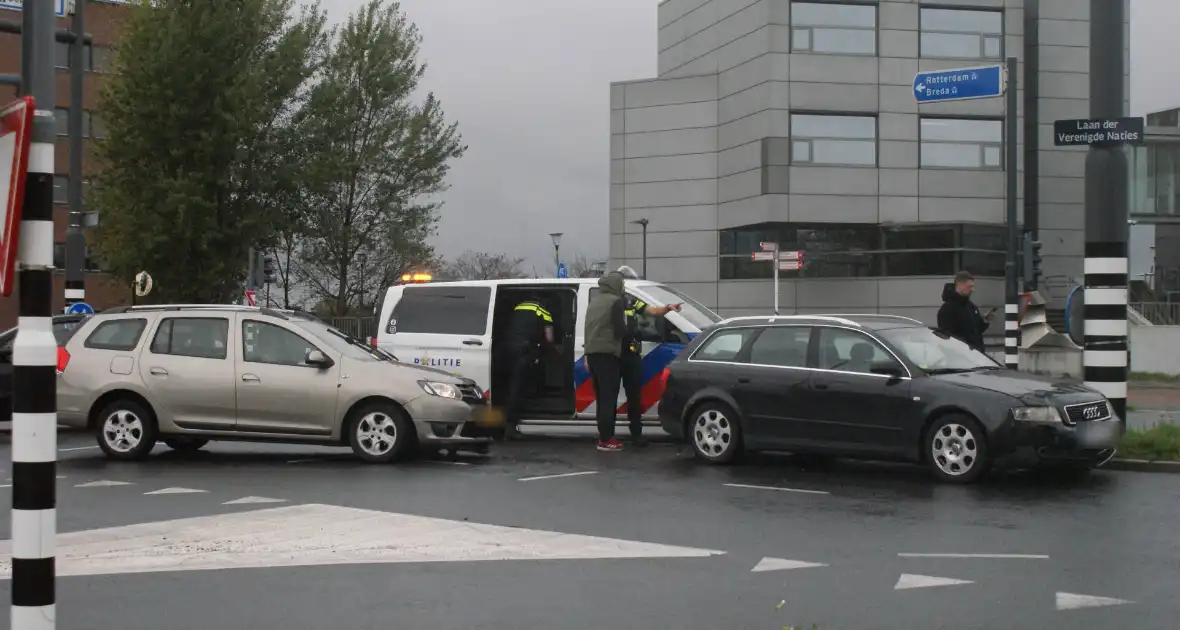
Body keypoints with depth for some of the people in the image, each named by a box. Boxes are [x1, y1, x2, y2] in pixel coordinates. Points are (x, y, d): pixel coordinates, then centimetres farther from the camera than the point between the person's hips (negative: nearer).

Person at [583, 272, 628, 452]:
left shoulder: (594, 300, 18)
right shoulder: (615, 301, -8)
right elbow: (620, 331, -14)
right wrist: (626, 328, 8)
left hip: (592, 352, 8)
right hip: (607, 353, -8)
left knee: (601, 397, 12)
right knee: (608, 398, -8)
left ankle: (604, 436, 13)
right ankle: (606, 440, -11)